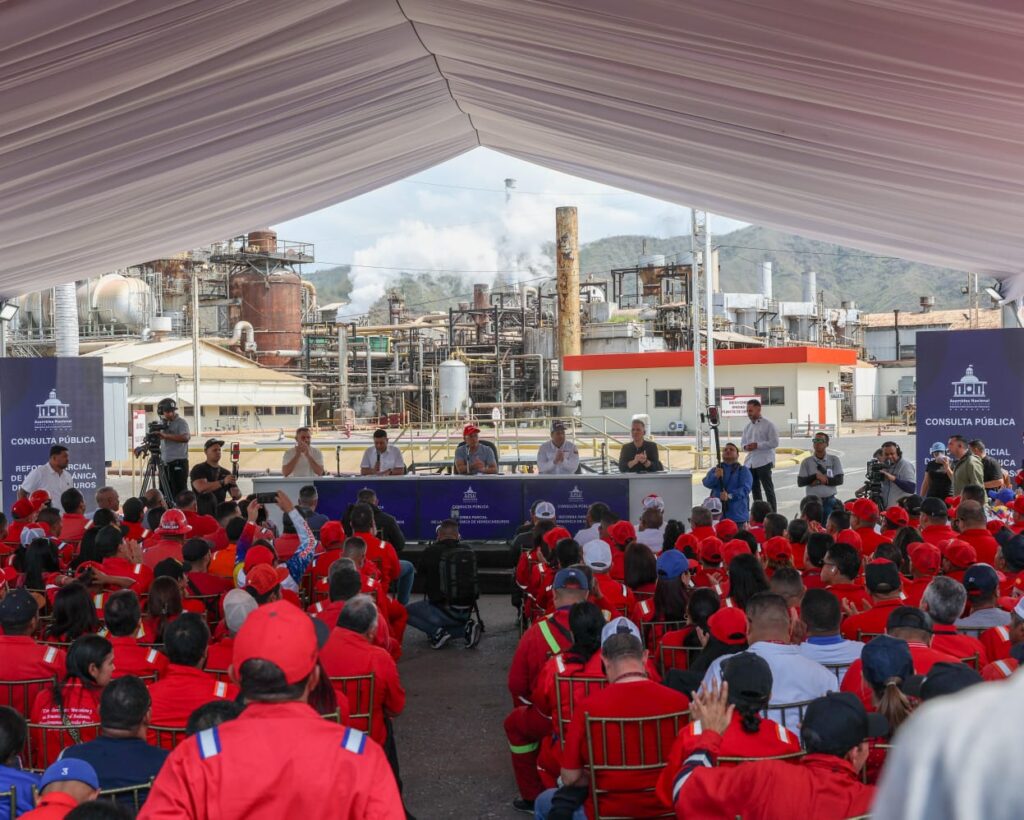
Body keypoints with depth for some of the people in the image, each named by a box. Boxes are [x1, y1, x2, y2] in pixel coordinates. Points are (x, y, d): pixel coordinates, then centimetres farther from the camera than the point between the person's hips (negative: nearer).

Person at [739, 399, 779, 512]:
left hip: (763, 462, -7)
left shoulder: (768, 425, -5)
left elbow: (774, 442, -12)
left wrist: (757, 445, -17)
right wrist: (745, 447, -6)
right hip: (750, 462, 7)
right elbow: (742, 442, 18)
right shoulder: (747, 426, 15)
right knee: (755, 489, 11)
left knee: (768, 488, -4)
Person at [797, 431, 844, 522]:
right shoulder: (807, 462, 2)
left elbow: (839, 480, -4)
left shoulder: (834, 459, 3)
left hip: (830, 501, 0)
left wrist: (820, 481, -12)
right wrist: (816, 476, -15)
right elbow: (800, 482, -3)